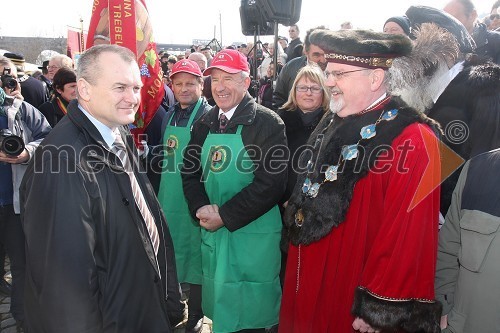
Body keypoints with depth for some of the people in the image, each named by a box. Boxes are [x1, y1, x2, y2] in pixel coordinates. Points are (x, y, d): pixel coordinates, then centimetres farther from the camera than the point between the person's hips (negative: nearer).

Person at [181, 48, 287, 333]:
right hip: (212, 232, 5)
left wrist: (225, 216, -16)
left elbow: (271, 182, -17)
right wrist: (201, 209, -8)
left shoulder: (267, 122, -11)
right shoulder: (204, 124, 8)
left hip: (253, 234, -5)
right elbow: (191, 171, 10)